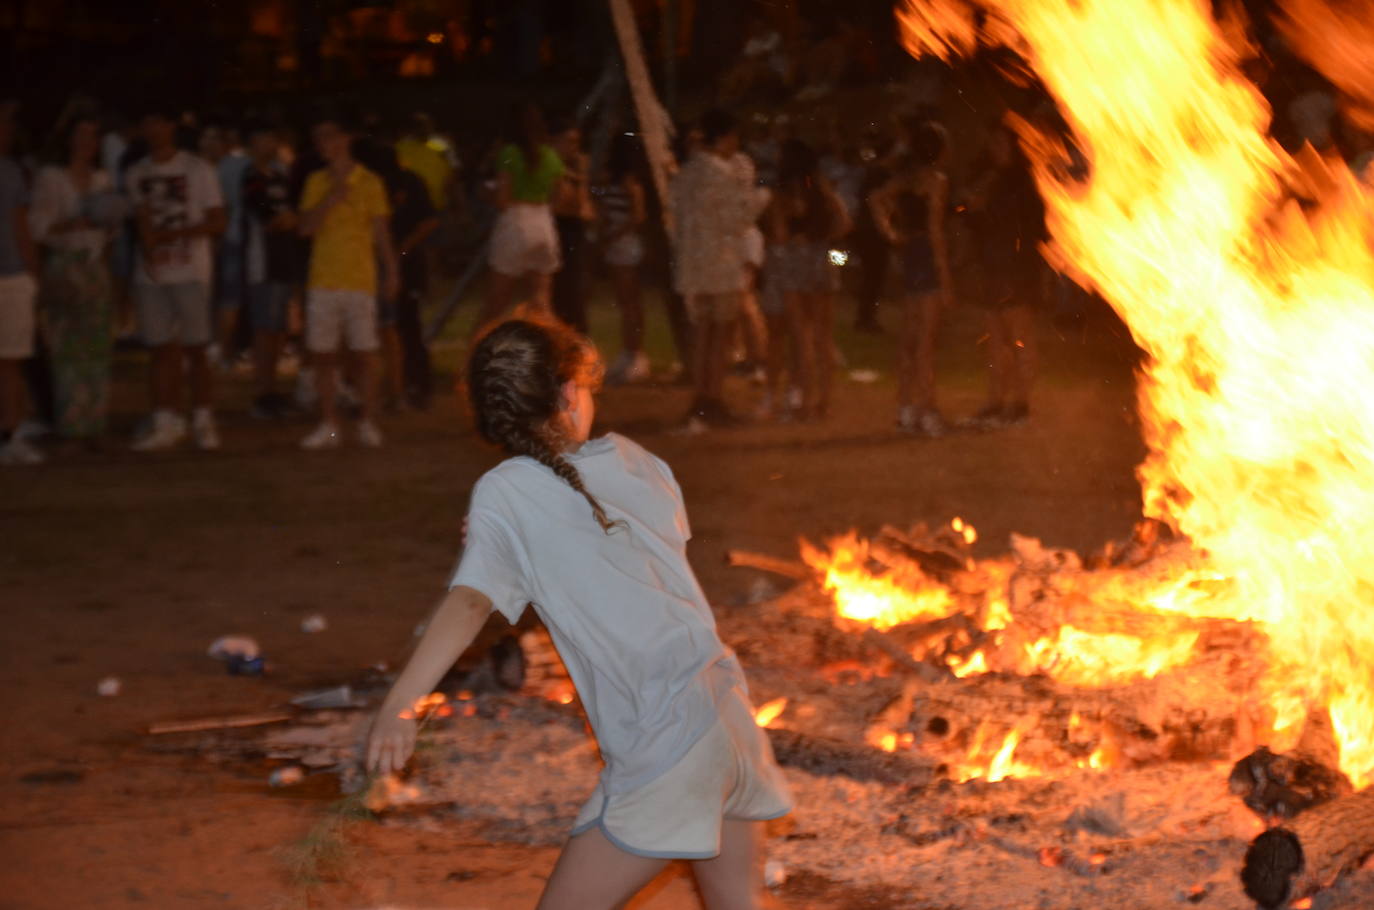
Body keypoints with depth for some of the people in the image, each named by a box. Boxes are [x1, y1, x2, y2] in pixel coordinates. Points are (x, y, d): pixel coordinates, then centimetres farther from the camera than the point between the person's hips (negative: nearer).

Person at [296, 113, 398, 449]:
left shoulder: (369, 182, 1)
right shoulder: (316, 182, 9)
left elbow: (381, 231, 4)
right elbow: (306, 227, 0)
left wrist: (391, 273, -1)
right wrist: (332, 196, -11)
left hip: (360, 281, -3)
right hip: (322, 280, 3)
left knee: (364, 354, -1)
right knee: (322, 355, 2)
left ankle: (368, 423, 8)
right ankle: (329, 425, 9)